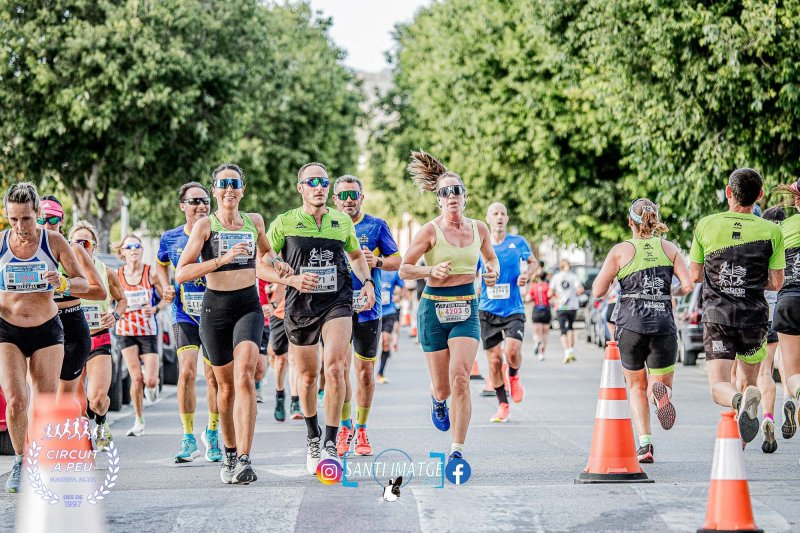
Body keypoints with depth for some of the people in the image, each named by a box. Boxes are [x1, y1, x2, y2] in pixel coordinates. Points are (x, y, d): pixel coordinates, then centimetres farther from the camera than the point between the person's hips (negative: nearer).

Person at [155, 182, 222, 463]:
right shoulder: (170, 239, 1)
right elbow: (160, 265, 22)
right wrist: (167, 287, 5)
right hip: (185, 315, 1)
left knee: (213, 375, 1)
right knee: (187, 372, -10)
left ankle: (212, 433, 21)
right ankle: (189, 440, -1)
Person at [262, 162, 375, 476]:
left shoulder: (342, 222, 8)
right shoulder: (284, 223, 0)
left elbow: (356, 256, 25)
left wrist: (367, 282, 8)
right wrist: (292, 279, -16)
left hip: (337, 303, 0)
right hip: (300, 306, 0)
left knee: (334, 368, -20)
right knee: (308, 376, 10)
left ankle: (330, 444, -15)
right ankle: (312, 437, 35)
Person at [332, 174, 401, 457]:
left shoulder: (376, 226, 3)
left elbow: (397, 261, 4)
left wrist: (377, 261, -16)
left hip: (367, 307, 0)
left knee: (365, 370, 4)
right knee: (340, 368, -8)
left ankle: (361, 430, 15)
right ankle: (345, 426, 8)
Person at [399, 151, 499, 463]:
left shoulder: (478, 229, 5)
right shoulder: (431, 230, -6)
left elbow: (491, 258, 25)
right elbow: (404, 269, -3)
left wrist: (492, 272, 3)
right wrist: (430, 271, -20)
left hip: (467, 310, 1)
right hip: (434, 309, -1)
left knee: (460, 376, -19)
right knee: (442, 386, 4)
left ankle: (457, 449, -14)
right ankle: (437, 400, 45)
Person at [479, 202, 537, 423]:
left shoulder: (518, 243, 1)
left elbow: (533, 262, 15)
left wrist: (527, 274, -6)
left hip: (513, 309, -1)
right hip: (488, 310, 1)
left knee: (512, 350, -22)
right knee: (494, 359, 0)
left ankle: (514, 376, 14)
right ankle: (503, 405, 16)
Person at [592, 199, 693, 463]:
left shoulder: (620, 251, 1)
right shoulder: (669, 249, 6)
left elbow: (598, 291, -2)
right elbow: (688, 285, -4)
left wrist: (610, 273, 17)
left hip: (630, 326, -1)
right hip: (663, 327, 1)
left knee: (637, 388, 17)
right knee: (660, 385, 13)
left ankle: (645, 443, -1)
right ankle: (659, 392, -26)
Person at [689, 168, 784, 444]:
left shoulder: (705, 225, 0)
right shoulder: (771, 231, -2)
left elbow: (695, 275, 7)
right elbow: (776, 283, 0)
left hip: (717, 316, -1)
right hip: (754, 317, 1)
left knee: (719, 387, -7)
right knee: (749, 379, 22)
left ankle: (740, 400, -37)